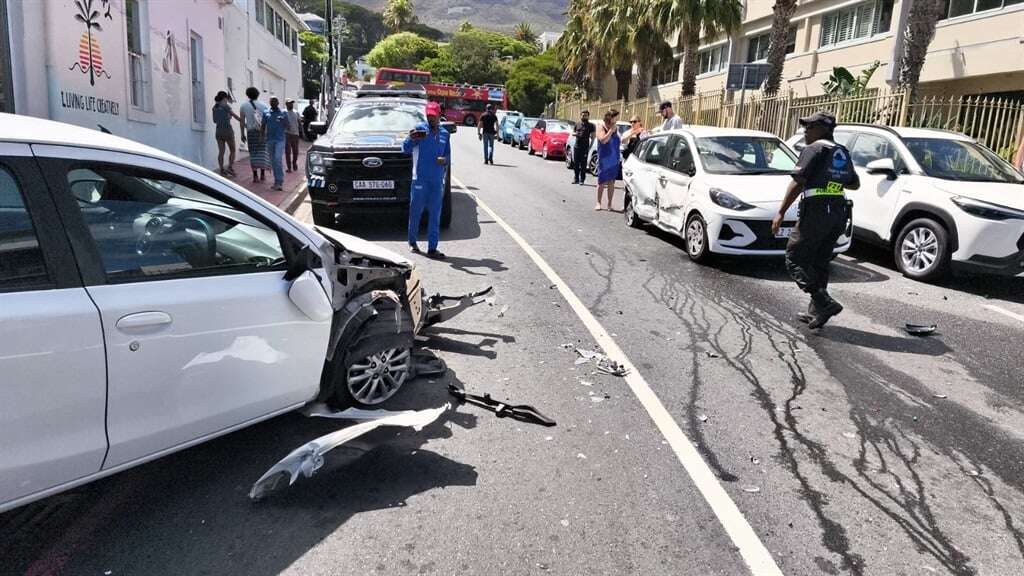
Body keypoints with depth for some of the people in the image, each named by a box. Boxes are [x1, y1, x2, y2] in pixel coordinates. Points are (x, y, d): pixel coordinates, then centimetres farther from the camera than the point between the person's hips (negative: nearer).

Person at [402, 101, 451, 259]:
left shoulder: (444, 134, 15)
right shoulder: (420, 128, 1)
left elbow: (448, 155, 21)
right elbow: (406, 149, -7)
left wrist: (445, 159, -3)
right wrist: (411, 139, -29)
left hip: (437, 180, 4)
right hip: (420, 179, -4)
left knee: (435, 215, 2)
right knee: (416, 211, 3)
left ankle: (432, 249, 4)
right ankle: (412, 241, 21)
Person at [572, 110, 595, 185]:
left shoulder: (590, 126, 2)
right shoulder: (577, 125, 14)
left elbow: (592, 137, 1)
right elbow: (573, 133, 23)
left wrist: (590, 147, -9)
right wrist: (576, 134, -2)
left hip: (585, 148, -4)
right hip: (576, 147, 4)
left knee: (583, 165, -4)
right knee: (575, 164, 4)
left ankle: (582, 180, 0)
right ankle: (576, 179, 11)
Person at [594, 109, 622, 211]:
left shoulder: (616, 128, 10)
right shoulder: (601, 127, -4)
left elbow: (620, 140, 20)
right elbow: (603, 140, -19)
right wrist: (611, 130, -16)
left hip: (614, 160, 4)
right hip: (604, 159, -4)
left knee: (611, 182, 4)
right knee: (601, 182, 1)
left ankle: (609, 204, 9)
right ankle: (598, 203, 11)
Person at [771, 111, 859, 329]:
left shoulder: (814, 149, -7)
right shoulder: (843, 153, 18)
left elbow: (797, 183, -15)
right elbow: (855, 184, 28)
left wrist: (781, 212, -15)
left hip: (816, 211, -8)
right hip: (838, 213, 8)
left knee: (795, 258, -3)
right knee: (820, 262, 14)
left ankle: (824, 303, -14)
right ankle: (816, 311, 15)